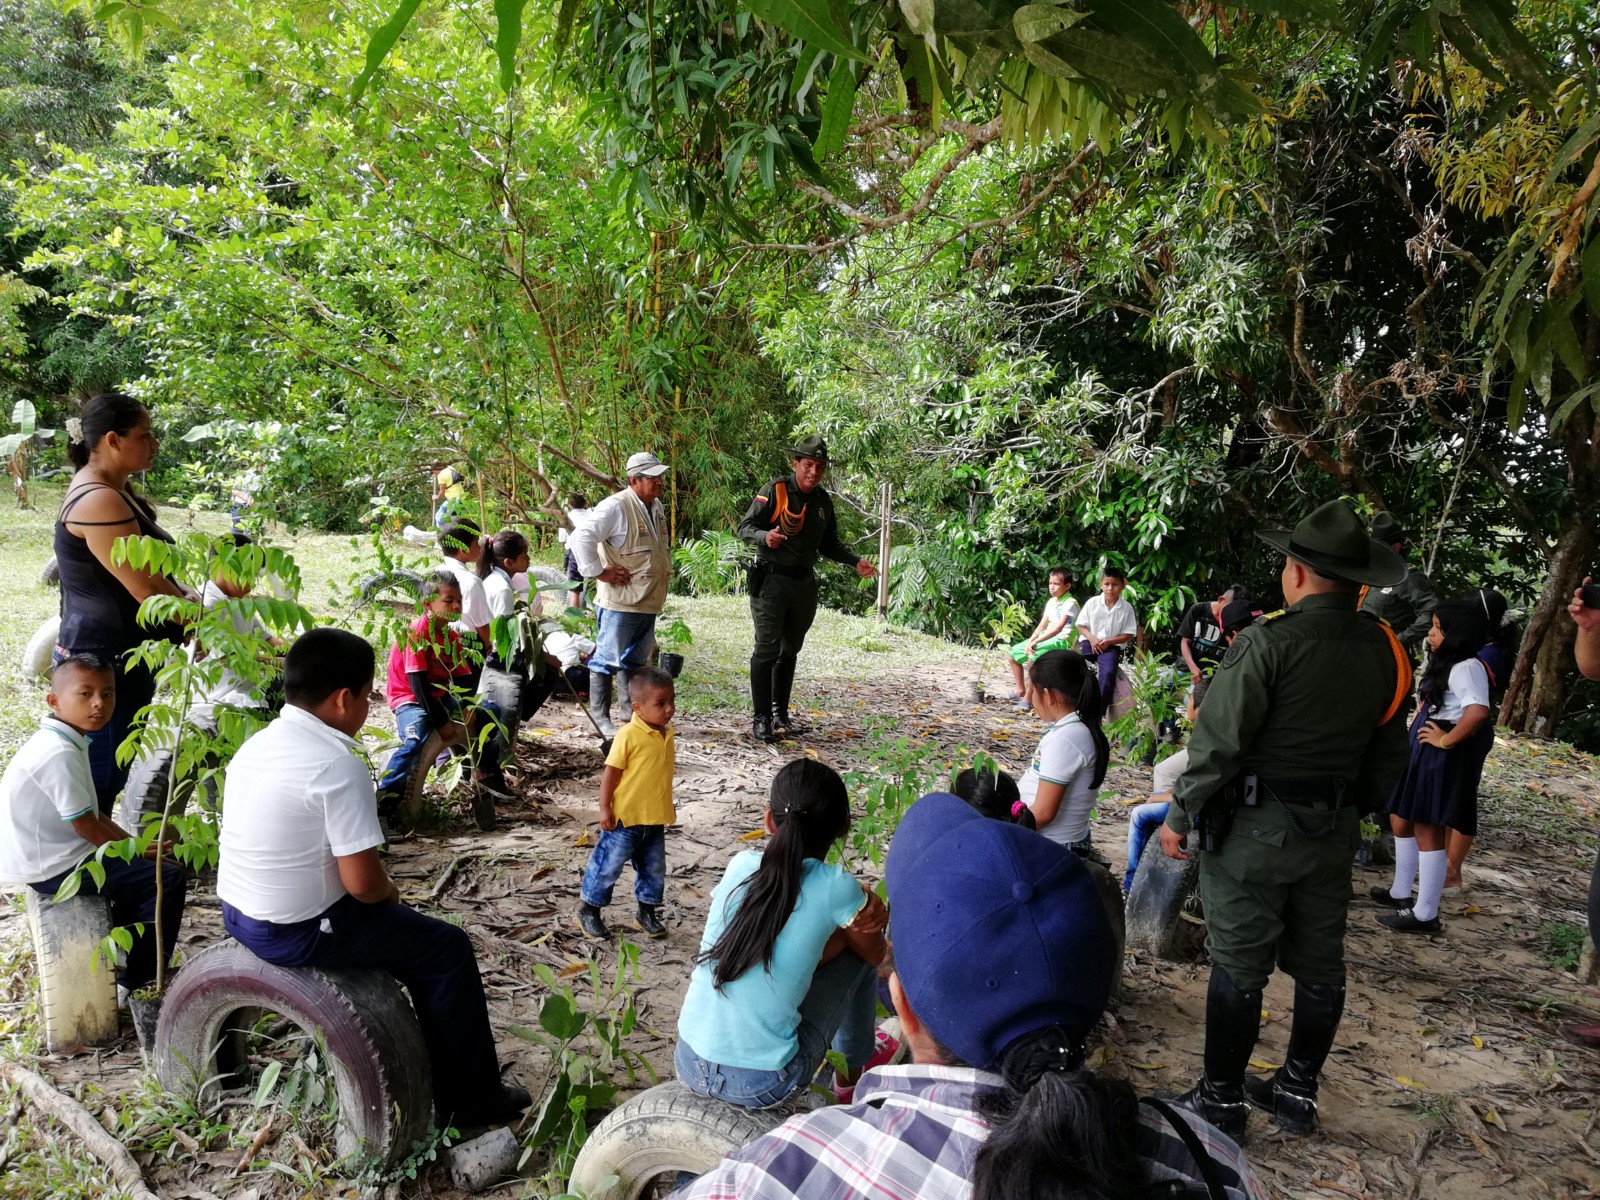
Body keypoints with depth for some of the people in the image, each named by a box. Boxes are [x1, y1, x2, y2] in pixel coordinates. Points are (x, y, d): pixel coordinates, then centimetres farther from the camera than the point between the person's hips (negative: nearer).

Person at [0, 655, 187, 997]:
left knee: (142, 866, 24)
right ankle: (135, 981, -2)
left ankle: (121, 952, 33)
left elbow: (93, 815, 10)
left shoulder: (63, 742, 7)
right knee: (169, 879, -14)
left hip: (52, 853, 10)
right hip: (53, 867, -10)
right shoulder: (59, 753, -25)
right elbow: (86, 827, -21)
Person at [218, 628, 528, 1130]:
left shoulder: (258, 745, 3)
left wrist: (382, 893, 13)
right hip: (297, 933, -9)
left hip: (239, 916, 9)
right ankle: (468, 1100, 17)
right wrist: (391, 892, 0)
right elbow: (362, 883, -23)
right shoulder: (339, 766, -23)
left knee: (400, 923, 29)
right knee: (447, 948, 6)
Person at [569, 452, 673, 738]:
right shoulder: (616, 506, -16)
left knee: (635, 661, 18)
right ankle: (599, 716, 9)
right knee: (608, 659, 0)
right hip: (620, 602, -9)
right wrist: (598, 572, -19)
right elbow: (581, 538, -23)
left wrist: (666, 570, 20)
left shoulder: (657, 507, 13)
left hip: (649, 603, 9)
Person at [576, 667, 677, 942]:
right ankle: (588, 911, 22)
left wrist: (668, 806, 21)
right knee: (608, 865, 5)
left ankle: (648, 912, 34)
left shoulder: (668, 734, 2)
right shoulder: (628, 735, -19)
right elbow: (610, 772, -15)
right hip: (624, 818, -6)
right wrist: (605, 809, -16)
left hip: (656, 819, 7)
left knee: (654, 870, 17)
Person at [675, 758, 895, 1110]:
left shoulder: (740, 866, -1)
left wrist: (849, 908, 0)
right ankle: (852, 1075, 35)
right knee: (858, 958, 14)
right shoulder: (835, 886, -13)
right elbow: (875, 954, 6)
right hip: (763, 1086, -4)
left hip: (689, 1067, 4)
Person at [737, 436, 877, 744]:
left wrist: (855, 561, 8)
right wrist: (765, 536, -29)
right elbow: (745, 527, -9)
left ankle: (781, 714, 22)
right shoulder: (774, 490, -7)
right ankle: (761, 719, -2)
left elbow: (829, 544, 22)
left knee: (790, 650, 12)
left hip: (805, 583, 6)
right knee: (767, 650, -8)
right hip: (771, 580, -6)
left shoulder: (823, 500, 12)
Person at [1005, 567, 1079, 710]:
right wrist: (1030, 640, -11)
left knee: (1033, 656, -33)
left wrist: (1036, 642, -32)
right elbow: (1042, 625, 8)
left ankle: (1028, 698, -25)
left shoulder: (1070, 604, -15)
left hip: (1062, 641, -9)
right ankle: (1021, 691, 16)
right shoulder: (1051, 602, 11)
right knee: (1014, 653, 8)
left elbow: (1058, 628, -27)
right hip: (1048, 638, 9)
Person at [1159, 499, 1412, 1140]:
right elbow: (1388, 756, 11)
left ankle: (1222, 1100, 16)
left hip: (1256, 827, -6)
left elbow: (1217, 742, -18)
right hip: (1334, 831, 7)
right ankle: (1298, 1092, 32)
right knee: (1319, 964, 16)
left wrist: (1180, 815, -8)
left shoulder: (1270, 640, -18)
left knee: (1239, 967, 4)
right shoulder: (1385, 651, 2)